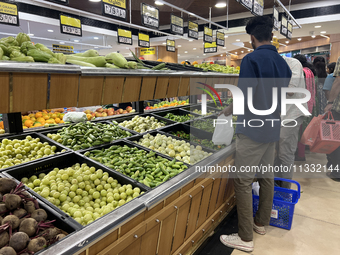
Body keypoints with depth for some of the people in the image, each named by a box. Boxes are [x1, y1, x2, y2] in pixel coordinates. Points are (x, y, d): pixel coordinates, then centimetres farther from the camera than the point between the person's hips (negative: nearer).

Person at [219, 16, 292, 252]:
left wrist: (226, 112, -1)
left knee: (243, 181, -2)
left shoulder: (252, 59, -14)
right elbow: (281, 97, 15)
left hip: (253, 129, -8)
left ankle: (245, 238, 6)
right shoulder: (283, 63, 9)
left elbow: (244, 96, -19)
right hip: (273, 128, 8)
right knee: (267, 176, 16)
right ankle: (261, 222, 32)